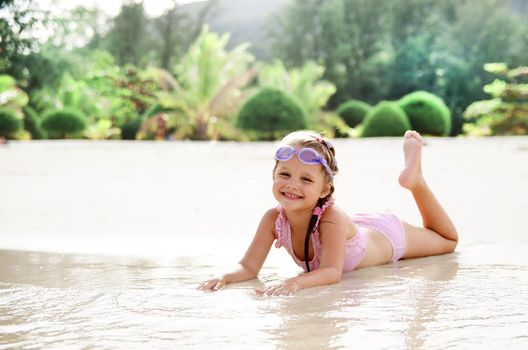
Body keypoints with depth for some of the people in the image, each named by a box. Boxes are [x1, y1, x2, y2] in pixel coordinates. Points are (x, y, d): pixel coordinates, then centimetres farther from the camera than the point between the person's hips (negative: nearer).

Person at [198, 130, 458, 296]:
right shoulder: (273, 219, -34)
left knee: (448, 242, 25)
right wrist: (225, 278, -56)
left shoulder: (331, 218, -47)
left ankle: (415, 179, 31)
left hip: (385, 236, -4)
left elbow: (333, 272, -54)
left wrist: (295, 283, -71)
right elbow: (248, 267, -35)